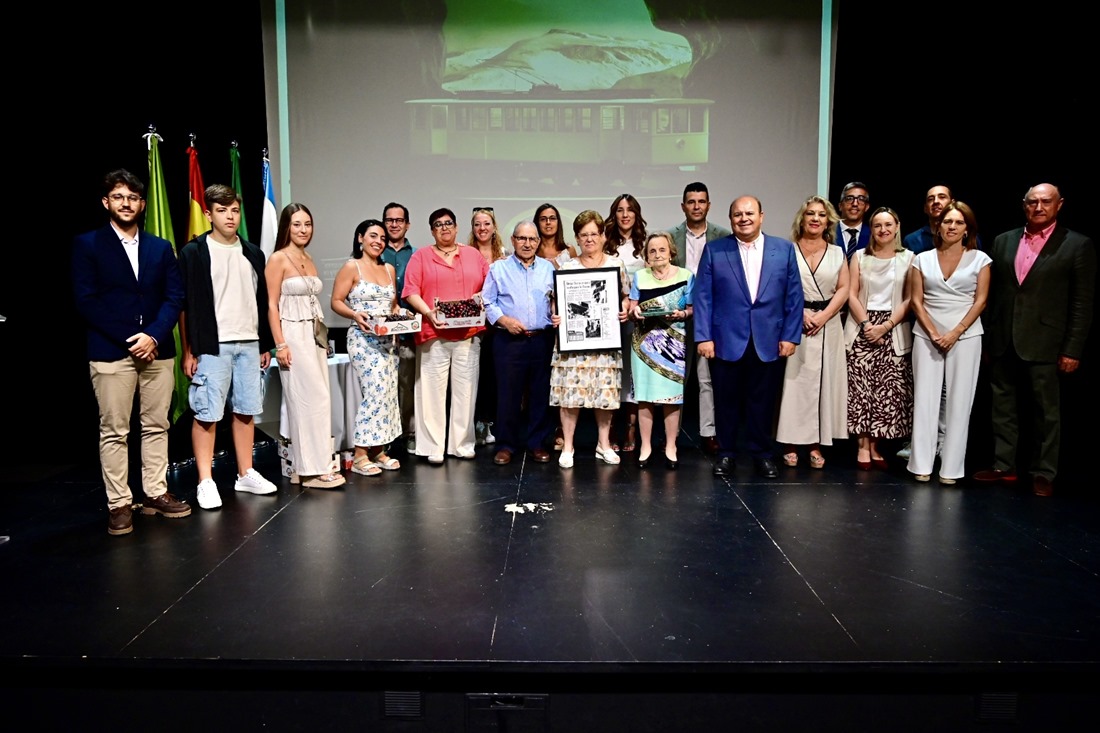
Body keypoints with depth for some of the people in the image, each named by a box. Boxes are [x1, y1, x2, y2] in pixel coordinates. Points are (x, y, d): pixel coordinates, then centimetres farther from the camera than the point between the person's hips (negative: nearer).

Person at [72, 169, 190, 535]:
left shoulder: (161, 248, 13)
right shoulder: (87, 244, 4)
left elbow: (174, 297, 4)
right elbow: (86, 301, -5)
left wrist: (153, 336, -11)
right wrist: (130, 339, -12)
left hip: (158, 350, 4)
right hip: (111, 352, -3)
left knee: (156, 426, 8)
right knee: (113, 432, 1)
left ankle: (156, 494, 18)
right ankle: (119, 504, 8)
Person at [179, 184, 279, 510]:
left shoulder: (252, 253, 13)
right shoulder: (194, 252, -2)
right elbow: (185, 305, -4)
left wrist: (265, 345, 13)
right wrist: (188, 351, -9)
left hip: (249, 344, 5)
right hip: (212, 345, -5)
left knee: (246, 410, 9)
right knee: (207, 413, -3)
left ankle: (246, 474, 20)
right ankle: (206, 482, 4)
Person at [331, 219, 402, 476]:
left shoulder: (389, 269, 15)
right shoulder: (351, 267, -2)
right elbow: (336, 302, -5)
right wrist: (355, 315, -21)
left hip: (388, 339, 7)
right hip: (364, 338, -7)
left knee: (388, 393, 5)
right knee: (375, 393, -13)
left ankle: (378, 451, 15)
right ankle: (359, 455, -4)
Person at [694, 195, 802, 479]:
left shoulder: (784, 249, 5)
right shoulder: (714, 250, 2)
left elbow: (794, 295, 5)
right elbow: (703, 296, -1)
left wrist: (791, 336, -1)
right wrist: (703, 336, -8)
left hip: (769, 342, 1)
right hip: (726, 340, -1)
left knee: (763, 401, 9)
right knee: (727, 400, 8)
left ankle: (762, 453, 24)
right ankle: (726, 453, 22)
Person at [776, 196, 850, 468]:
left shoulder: (837, 253, 11)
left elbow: (843, 289, 5)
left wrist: (822, 316, -9)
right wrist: (801, 314, -14)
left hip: (827, 323, 3)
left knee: (823, 382, 3)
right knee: (793, 381, -2)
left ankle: (816, 444, 10)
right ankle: (790, 443, 4)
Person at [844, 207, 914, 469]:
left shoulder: (908, 258, 6)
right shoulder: (860, 257, 9)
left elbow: (909, 299, 0)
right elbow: (851, 295, 3)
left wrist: (885, 325, -11)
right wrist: (866, 324, -10)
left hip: (894, 332, 0)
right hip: (862, 329, 0)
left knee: (888, 390, -3)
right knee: (861, 388, -4)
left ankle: (875, 445, 7)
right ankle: (863, 446, 3)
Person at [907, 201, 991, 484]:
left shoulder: (980, 259, 4)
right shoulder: (922, 259, 6)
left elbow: (980, 301, -1)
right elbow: (915, 300, 2)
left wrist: (955, 333, -12)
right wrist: (933, 333, -9)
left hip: (966, 336, -1)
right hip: (927, 335, 1)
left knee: (958, 400, 0)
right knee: (925, 397, 0)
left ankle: (951, 467, 6)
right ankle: (922, 465, 5)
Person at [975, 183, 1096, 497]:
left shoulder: (1078, 245, -2)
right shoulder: (1003, 241, 10)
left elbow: (1082, 303, -4)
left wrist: (1073, 350, -8)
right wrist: (986, 336, 8)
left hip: (1043, 343, -4)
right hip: (1003, 341, 4)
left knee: (1046, 411, 5)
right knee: (1003, 407, 10)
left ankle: (1043, 474, 16)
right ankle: (1003, 466, 21)